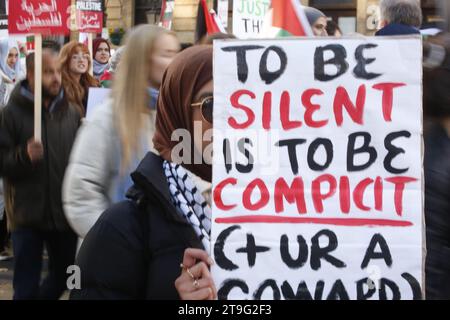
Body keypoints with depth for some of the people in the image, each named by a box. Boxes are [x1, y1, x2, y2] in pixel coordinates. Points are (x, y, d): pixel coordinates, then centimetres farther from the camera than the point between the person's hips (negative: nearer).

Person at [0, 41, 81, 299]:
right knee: (27, 286, 2)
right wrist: (23, 155, -27)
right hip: (27, 215, -4)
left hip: (66, 213, 4)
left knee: (66, 276, 18)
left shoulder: (72, 113, 6)